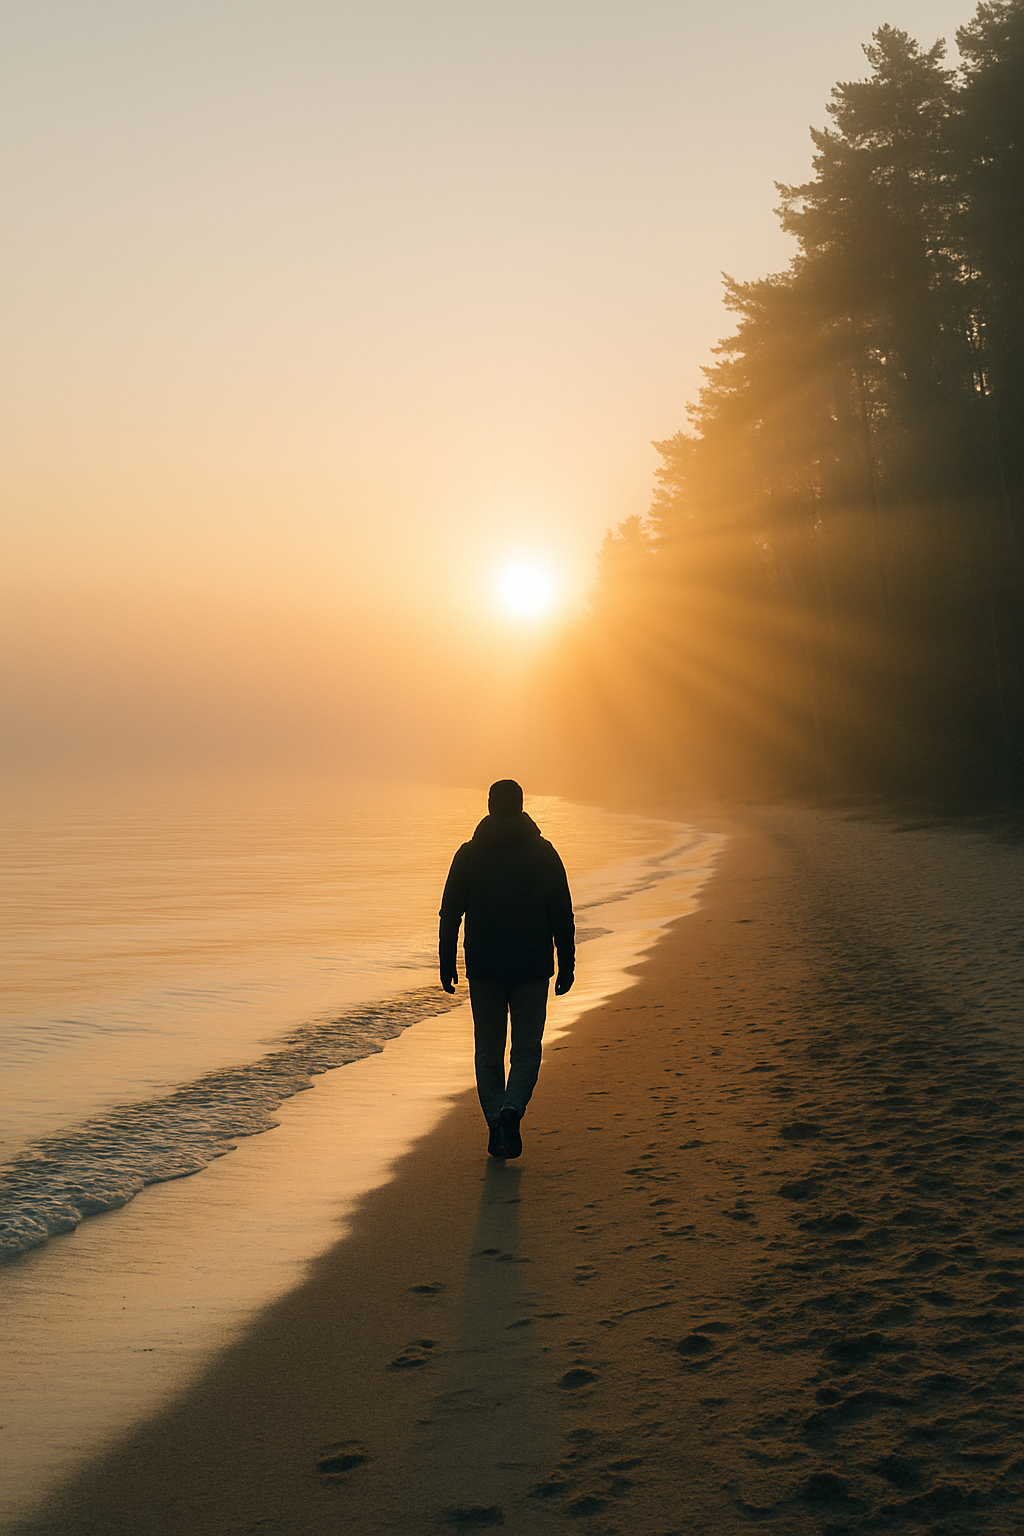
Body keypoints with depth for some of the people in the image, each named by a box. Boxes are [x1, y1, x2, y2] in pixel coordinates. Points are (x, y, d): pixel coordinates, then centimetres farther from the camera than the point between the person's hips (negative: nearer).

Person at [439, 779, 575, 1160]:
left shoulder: (469, 854, 1)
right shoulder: (543, 853, -1)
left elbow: (450, 914, 2)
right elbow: (562, 917, -2)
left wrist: (447, 965, 8)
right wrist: (566, 966, 4)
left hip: (484, 969, 1)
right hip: (531, 969, -1)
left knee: (488, 1053, 12)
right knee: (527, 1050, 7)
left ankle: (495, 1127, 7)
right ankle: (512, 1109, -15)